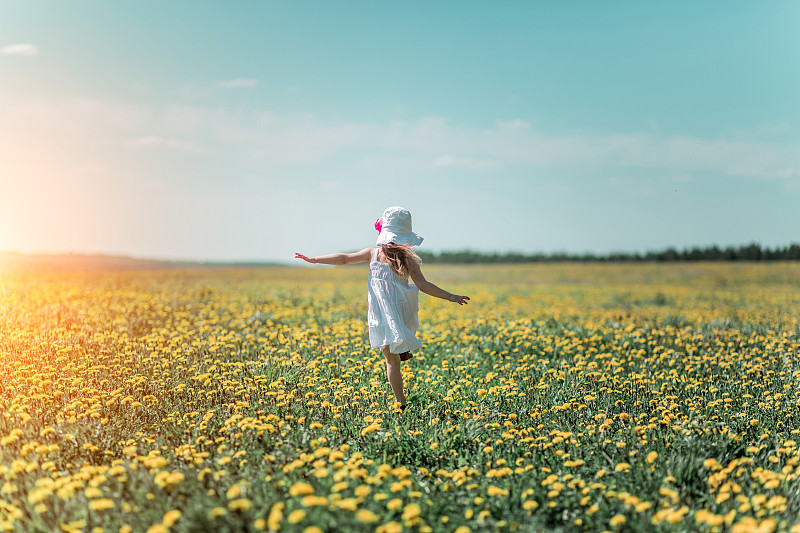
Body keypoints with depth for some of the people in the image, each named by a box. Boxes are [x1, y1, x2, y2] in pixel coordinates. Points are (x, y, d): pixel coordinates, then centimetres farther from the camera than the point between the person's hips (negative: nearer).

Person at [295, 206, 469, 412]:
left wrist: (313, 259, 13)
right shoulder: (408, 258, -5)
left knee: (391, 360, 7)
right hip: (403, 311, 1)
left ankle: (401, 402, 4)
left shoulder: (374, 253, -3)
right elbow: (423, 285, -10)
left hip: (382, 313, -1)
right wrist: (450, 296, -5)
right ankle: (403, 349, 37)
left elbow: (343, 258, 3)